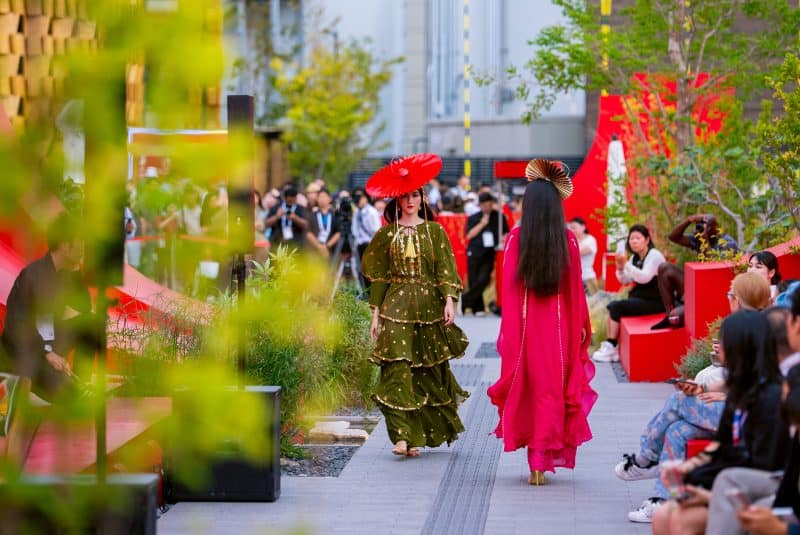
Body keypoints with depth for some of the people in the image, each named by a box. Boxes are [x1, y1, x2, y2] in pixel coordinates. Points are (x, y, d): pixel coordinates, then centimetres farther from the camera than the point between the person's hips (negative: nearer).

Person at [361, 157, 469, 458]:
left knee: (430, 371, 6)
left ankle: (430, 430, 20)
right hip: (396, 308, -1)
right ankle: (402, 436, -18)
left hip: (428, 306, 1)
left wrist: (449, 301, -12)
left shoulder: (434, 231, 7)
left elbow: (446, 269, 1)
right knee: (397, 369, -13)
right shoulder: (387, 234, 8)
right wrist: (376, 312, 4)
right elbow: (378, 275, 9)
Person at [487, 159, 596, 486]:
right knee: (553, 389, 10)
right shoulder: (568, 240, -4)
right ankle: (544, 461, 11)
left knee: (528, 388, 10)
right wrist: (582, 326, 9)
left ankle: (535, 464, 10)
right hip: (559, 324, 1)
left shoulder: (515, 238, -7)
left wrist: (507, 332, 1)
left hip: (525, 323, -1)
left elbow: (509, 288, -6)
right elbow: (575, 287, -1)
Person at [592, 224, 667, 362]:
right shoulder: (635, 257, 14)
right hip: (640, 297, 8)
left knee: (616, 307, -20)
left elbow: (645, 277, -25)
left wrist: (626, 264, -30)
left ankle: (611, 348, -13)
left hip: (654, 302, -8)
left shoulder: (654, 255, -11)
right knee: (611, 306, -11)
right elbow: (625, 280, 12)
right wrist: (620, 268, -8)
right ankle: (609, 347, -16)